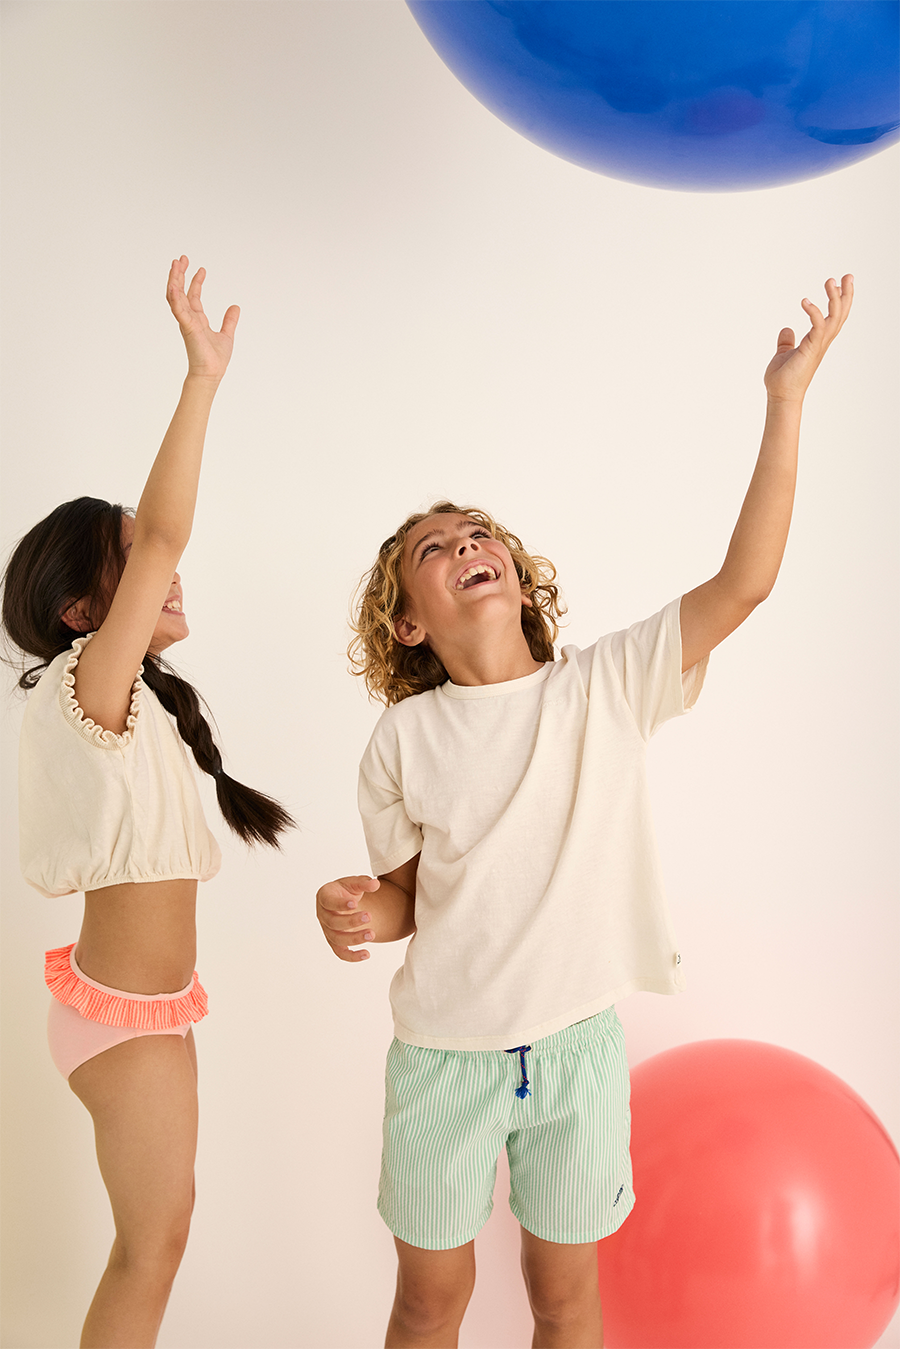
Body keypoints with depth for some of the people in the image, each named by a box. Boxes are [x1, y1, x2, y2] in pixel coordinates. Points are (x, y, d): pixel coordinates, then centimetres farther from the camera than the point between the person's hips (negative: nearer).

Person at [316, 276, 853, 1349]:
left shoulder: (607, 686, -8)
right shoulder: (403, 740, -6)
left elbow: (743, 583, -16)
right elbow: (409, 888, 5)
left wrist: (786, 396, -18)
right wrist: (357, 910, -18)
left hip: (579, 1047, 0)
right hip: (443, 1053, 0)